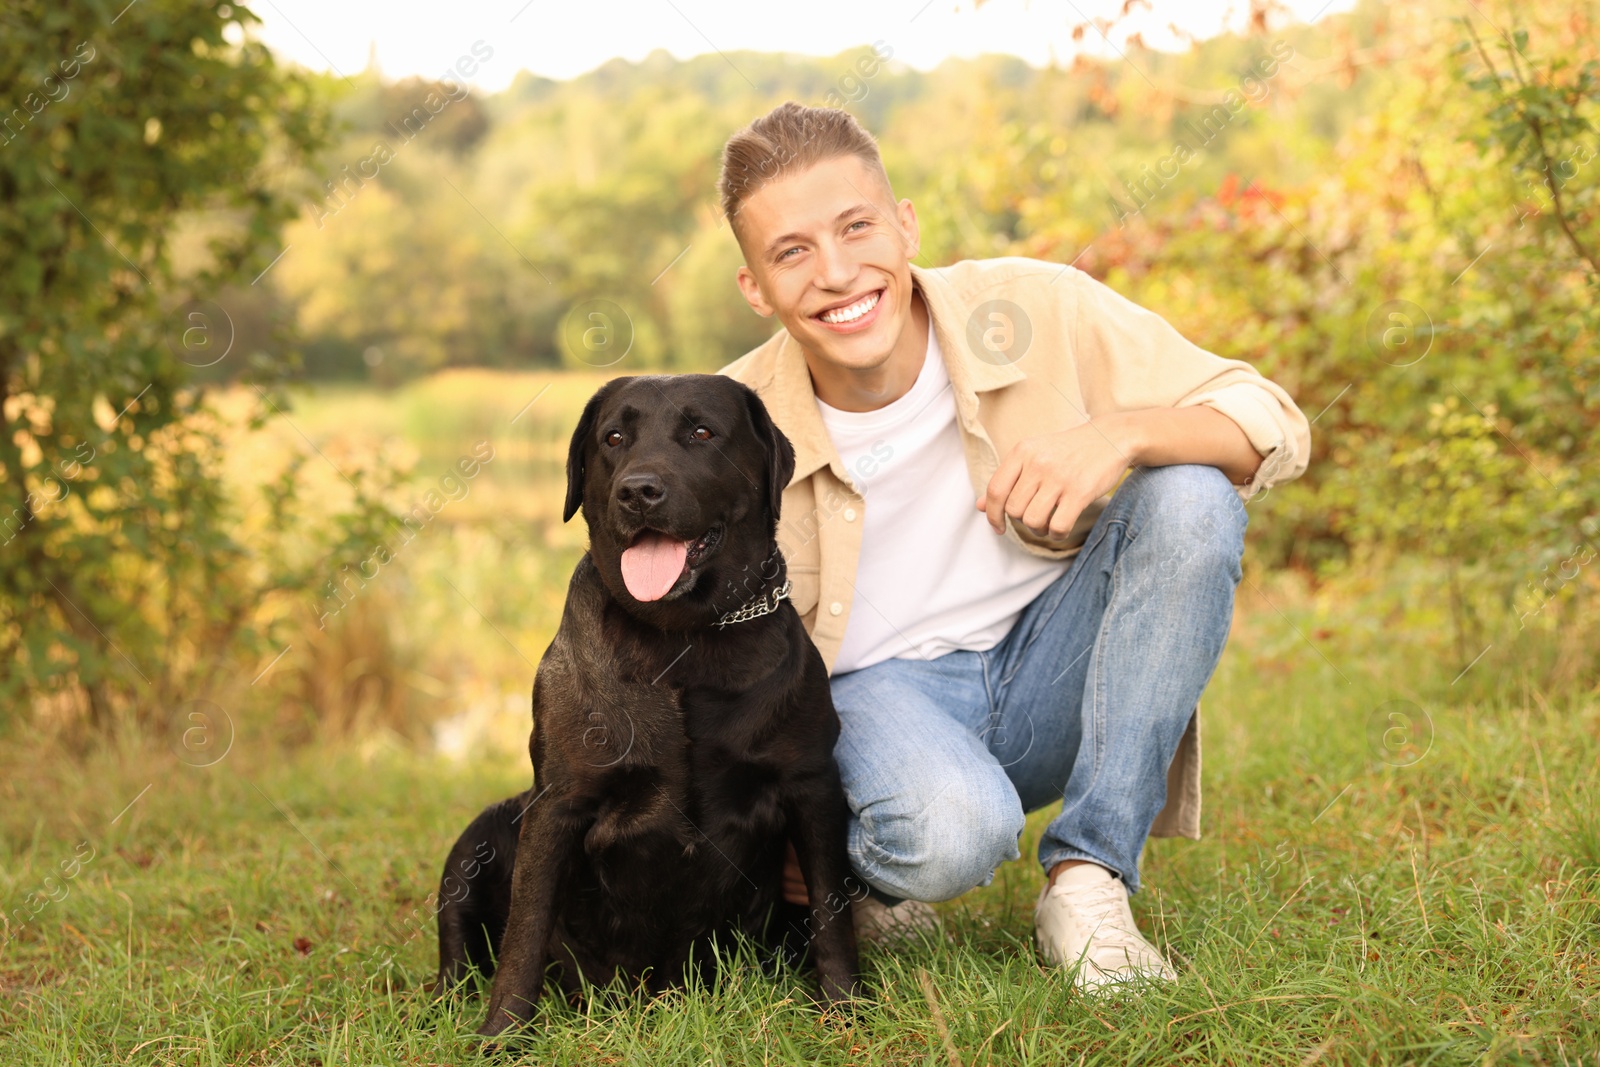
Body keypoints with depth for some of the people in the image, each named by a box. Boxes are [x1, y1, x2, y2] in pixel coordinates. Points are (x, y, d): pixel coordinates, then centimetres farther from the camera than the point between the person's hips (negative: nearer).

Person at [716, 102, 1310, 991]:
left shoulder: (1034, 311, -14)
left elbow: (1275, 428, -12)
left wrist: (1121, 435, -33)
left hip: (1046, 677, 3)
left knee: (1193, 498, -23)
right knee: (949, 833, -38)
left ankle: (1088, 881, -17)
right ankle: (860, 869, 2)